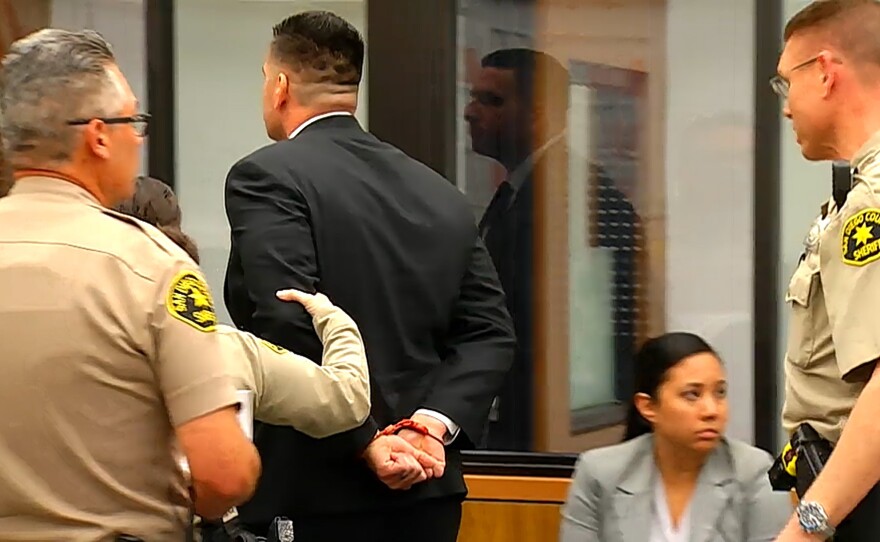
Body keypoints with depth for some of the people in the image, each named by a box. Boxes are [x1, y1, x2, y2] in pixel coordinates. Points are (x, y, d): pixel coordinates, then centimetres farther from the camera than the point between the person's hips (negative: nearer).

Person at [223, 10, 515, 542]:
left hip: (322, 498, -7)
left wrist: (365, 441, -15)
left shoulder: (268, 177, -7)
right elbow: (490, 331, 7)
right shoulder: (441, 195, 13)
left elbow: (291, 329, -18)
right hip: (429, 489, 7)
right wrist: (440, 420, -3)